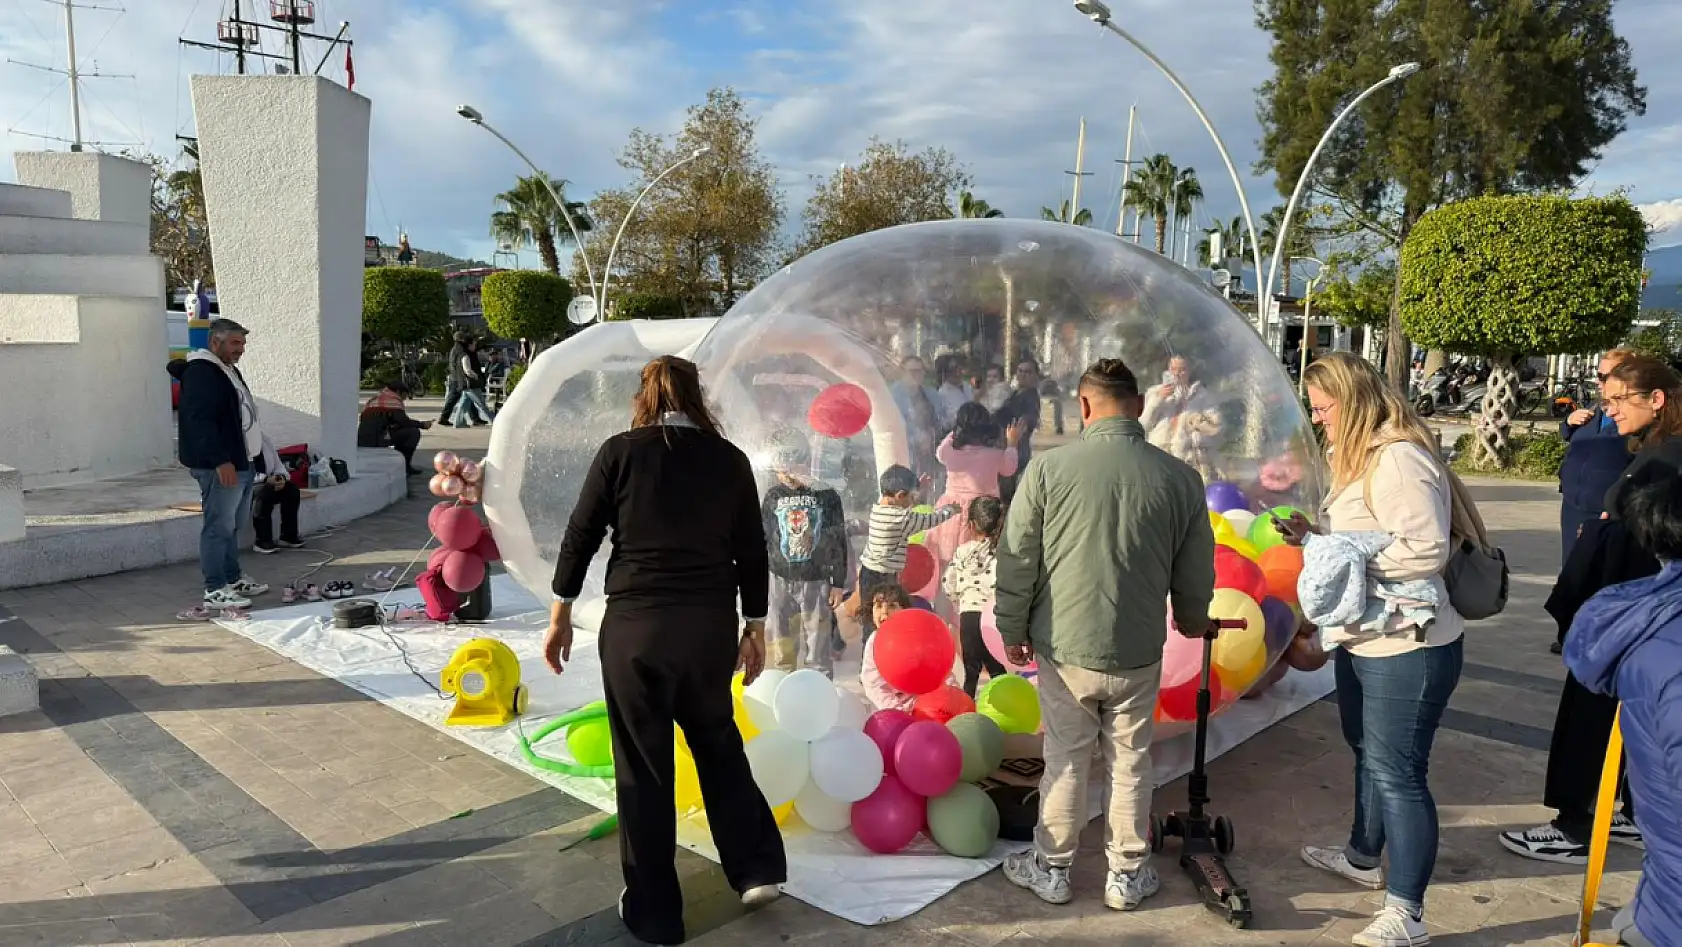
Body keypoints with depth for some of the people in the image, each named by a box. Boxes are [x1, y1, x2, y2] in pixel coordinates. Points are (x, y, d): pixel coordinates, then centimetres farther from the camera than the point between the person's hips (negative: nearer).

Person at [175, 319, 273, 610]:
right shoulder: (200, 373, -13)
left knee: (232, 524, 17)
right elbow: (200, 421, -22)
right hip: (220, 467, -10)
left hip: (243, 464, 10)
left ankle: (233, 578, 26)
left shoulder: (229, 370, 19)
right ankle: (215, 589, -3)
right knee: (219, 526, -7)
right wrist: (221, 461, -26)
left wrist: (258, 456, 23)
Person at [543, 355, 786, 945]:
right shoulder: (730, 459, 3)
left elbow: (580, 535, 0)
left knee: (643, 765, 10)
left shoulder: (620, 452, -2)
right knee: (717, 741, 24)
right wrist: (754, 628, 16)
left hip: (634, 625, -2)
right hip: (711, 627, 2)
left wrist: (560, 614, 10)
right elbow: (751, 551, 6)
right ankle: (757, 869, 25)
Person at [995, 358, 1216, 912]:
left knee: (1066, 761, 14)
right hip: (1139, 653, 1)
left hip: (1065, 647, -1)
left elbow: (1017, 564, -8)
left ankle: (1051, 869, 29)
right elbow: (1195, 574, 4)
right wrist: (1193, 621, 24)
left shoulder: (1048, 468, -13)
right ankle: (1127, 876, 30)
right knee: (1130, 762, 16)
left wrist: (1012, 631, 7)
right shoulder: (1180, 477, -7)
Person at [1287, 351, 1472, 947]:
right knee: (1368, 754, 24)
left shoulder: (1399, 460, -21)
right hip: (1364, 638, 11)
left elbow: (1426, 550, -27)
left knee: (1397, 773, -4)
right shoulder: (1360, 458, 12)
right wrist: (1316, 537, 2)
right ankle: (1363, 857, 43)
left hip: (1407, 647, -11)